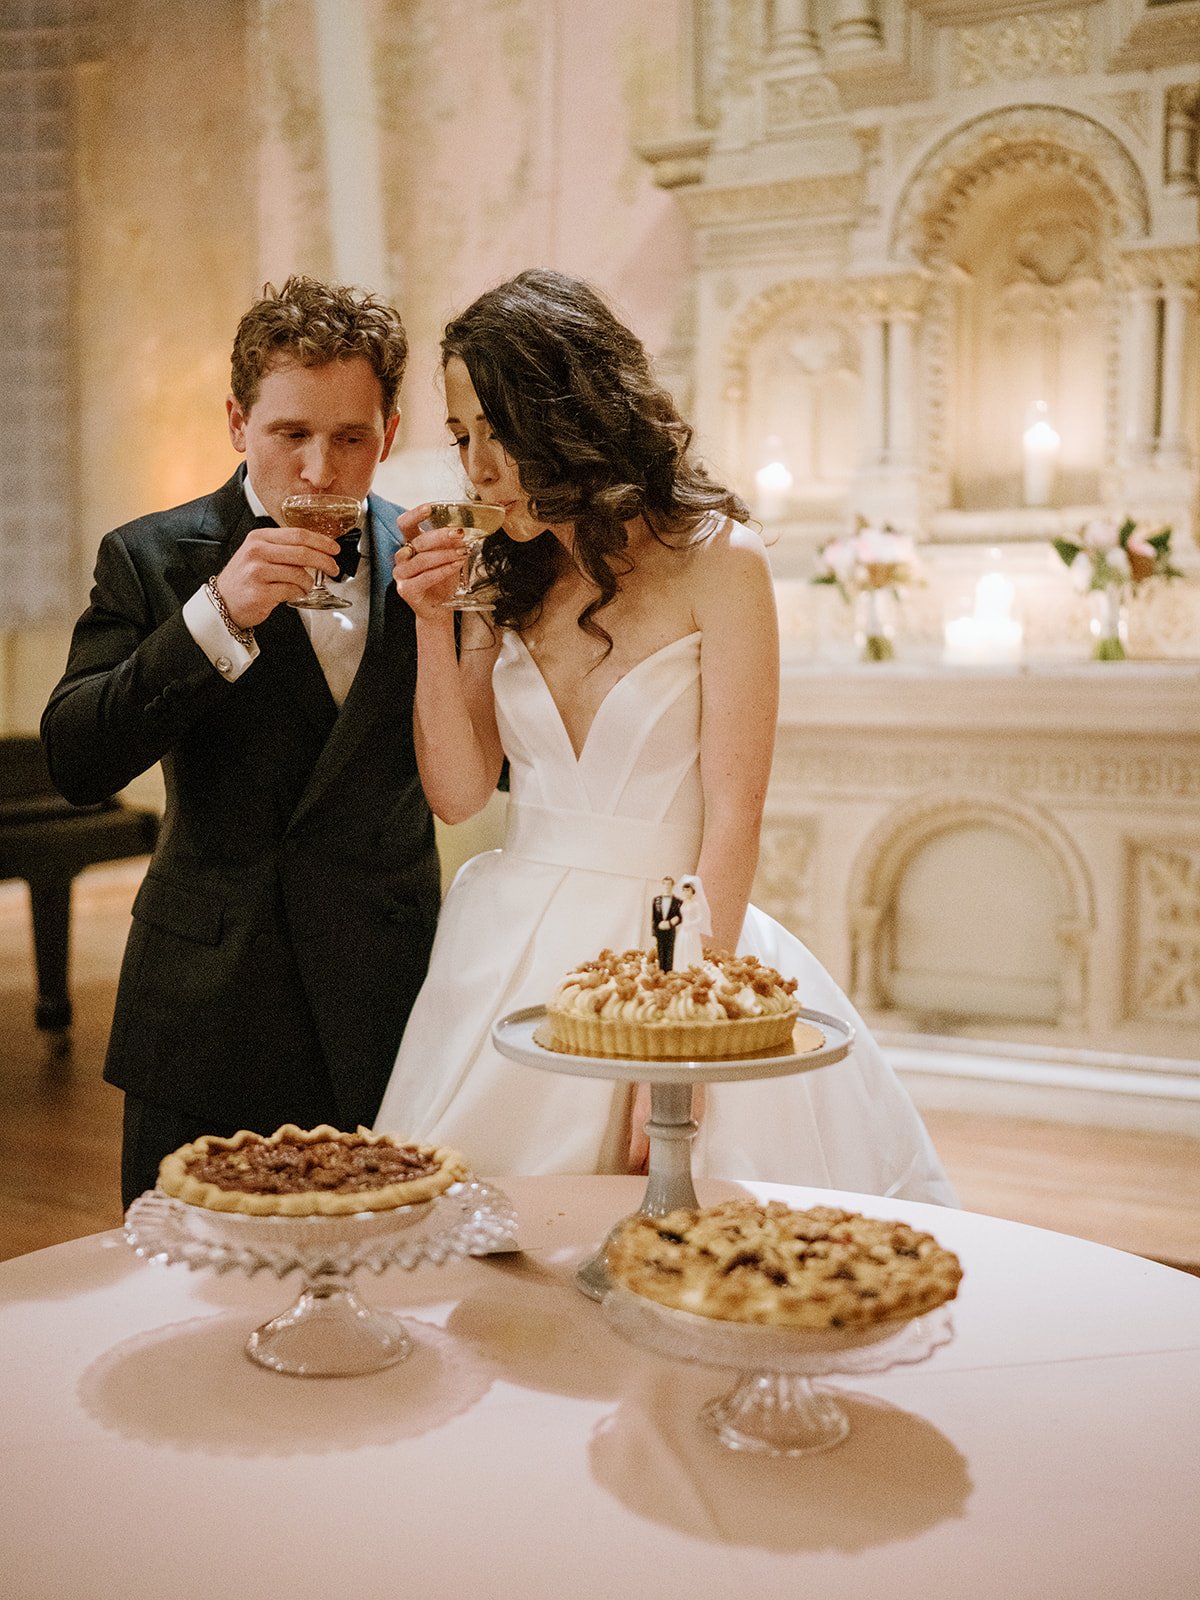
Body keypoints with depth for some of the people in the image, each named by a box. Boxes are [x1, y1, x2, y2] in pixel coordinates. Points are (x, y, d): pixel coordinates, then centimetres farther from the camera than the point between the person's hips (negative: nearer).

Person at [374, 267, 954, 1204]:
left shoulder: (717, 561, -9)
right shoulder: (507, 575, 6)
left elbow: (733, 817, -11)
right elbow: (459, 792, 3)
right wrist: (435, 626, -7)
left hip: (673, 944, -4)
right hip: (507, 949, 4)